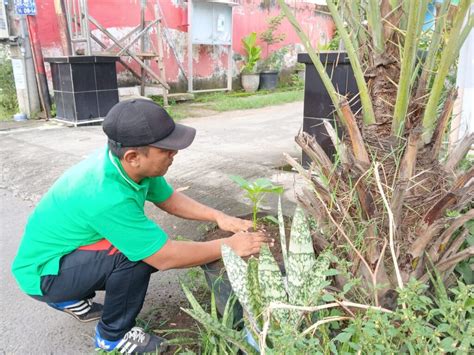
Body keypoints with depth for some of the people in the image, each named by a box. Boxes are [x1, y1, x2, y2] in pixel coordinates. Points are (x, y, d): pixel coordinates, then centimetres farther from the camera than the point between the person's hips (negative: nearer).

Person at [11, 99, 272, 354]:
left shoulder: (129, 165, -14)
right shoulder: (107, 197, -37)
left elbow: (169, 199, 2)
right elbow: (167, 257, -31)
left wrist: (219, 217, -8)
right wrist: (229, 246, -21)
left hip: (70, 250, 8)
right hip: (42, 274, -8)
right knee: (149, 253, -28)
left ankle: (73, 299, 20)